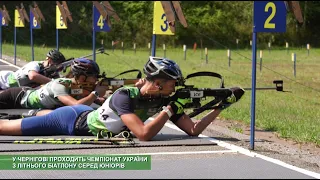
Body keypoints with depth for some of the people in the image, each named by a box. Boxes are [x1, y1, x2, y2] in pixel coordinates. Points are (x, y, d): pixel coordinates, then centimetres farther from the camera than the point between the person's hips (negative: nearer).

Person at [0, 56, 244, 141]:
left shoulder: (163, 102, -15)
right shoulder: (124, 95, -36)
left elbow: (193, 130, -15)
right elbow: (144, 134, -46)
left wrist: (221, 106, -24)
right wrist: (171, 109, -40)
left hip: (87, 115, 7)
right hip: (72, 120, -7)